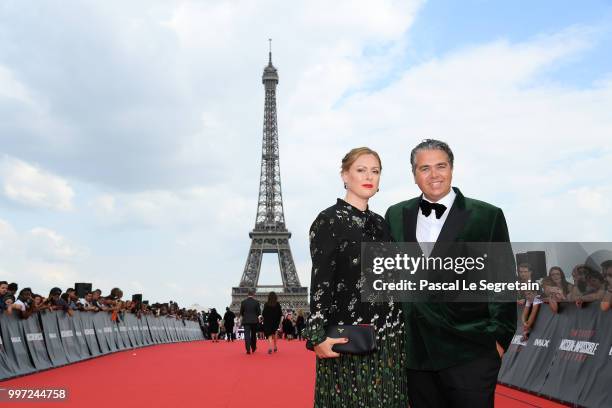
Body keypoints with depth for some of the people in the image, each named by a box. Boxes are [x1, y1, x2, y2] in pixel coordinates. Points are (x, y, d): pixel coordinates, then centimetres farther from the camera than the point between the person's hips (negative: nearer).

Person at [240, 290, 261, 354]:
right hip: (254, 321, 1)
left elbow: (241, 312, 3)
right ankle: (253, 348, 27)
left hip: (246, 321, 0)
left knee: (247, 335, -3)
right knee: (253, 335, 16)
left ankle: (248, 349, -13)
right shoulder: (256, 302, -5)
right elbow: (259, 312, -2)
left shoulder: (243, 302, -2)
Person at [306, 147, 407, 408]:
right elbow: (320, 282, -11)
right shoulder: (329, 220, -6)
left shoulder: (380, 222, 13)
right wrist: (318, 336, -18)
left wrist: (400, 328, 12)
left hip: (388, 340, 6)